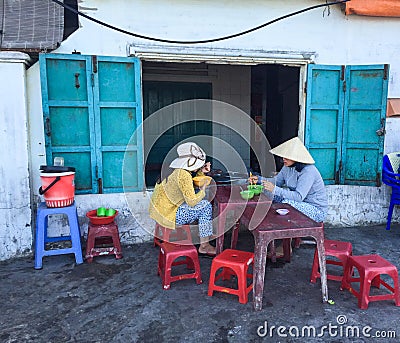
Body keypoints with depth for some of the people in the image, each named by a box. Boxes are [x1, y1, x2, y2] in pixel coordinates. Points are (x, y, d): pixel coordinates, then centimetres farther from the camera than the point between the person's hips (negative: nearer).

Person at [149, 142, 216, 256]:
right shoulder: (184, 175, -24)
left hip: (163, 206, 10)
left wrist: (201, 172, 9)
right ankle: (204, 246, -2)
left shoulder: (180, 171, 5)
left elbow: (193, 183, 24)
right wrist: (202, 191, -8)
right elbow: (192, 201, -25)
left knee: (203, 202, 18)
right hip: (167, 214, -10)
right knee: (205, 207, -9)